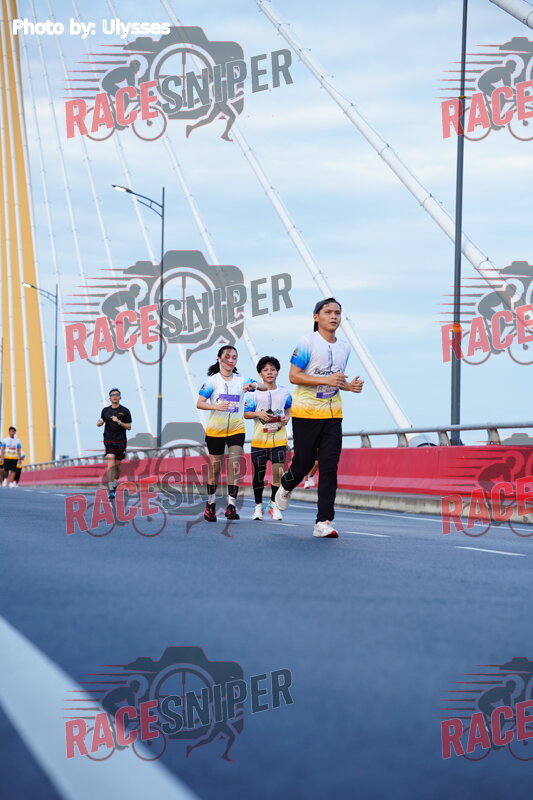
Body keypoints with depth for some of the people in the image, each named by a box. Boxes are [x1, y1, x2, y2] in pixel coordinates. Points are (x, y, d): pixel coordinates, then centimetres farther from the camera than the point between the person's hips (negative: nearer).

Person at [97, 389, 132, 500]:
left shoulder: (125, 411, 2)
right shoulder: (105, 410, 8)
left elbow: (129, 427, 1)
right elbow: (102, 421, 22)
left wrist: (119, 422, -14)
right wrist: (99, 423, -2)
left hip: (120, 441, 0)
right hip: (108, 441, 0)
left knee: (117, 465, 10)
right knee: (110, 465, -14)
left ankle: (115, 482, 37)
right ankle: (111, 490, -18)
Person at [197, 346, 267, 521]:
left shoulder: (241, 380, 4)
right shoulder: (212, 380, -1)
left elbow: (265, 387, -3)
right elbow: (199, 403, -6)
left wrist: (253, 385, -24)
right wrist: (216, 406, -25)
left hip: (236, 429, 1)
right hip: (215, 431, -1)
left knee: (234, 464, -15)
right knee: (214, 467, 7)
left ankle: (232, 505, -17)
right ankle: (211, 503, 26)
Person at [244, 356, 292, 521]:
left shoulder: (284, 392, 5)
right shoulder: (255, 393, -2)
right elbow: (245, 413, 1)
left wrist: (287, 418, 3)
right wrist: (258, 414, -17)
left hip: (279, 438, 1)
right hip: (259, 438, -1)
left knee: (278, 470, -11)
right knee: (259, 472, 6)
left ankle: (274, 505, 1)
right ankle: (258, 506, 19)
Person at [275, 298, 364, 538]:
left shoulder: (344, 347, 11)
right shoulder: (307, 343, -9)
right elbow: (293, 376, -13)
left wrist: (349, 386, 2)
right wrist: (326, 380, -22)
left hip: (332, 414, 5)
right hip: (305, 413, -4)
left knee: (329, 467, -4)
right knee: (304, 461, 3)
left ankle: (324, 522, -5)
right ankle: (286, 487, 40)